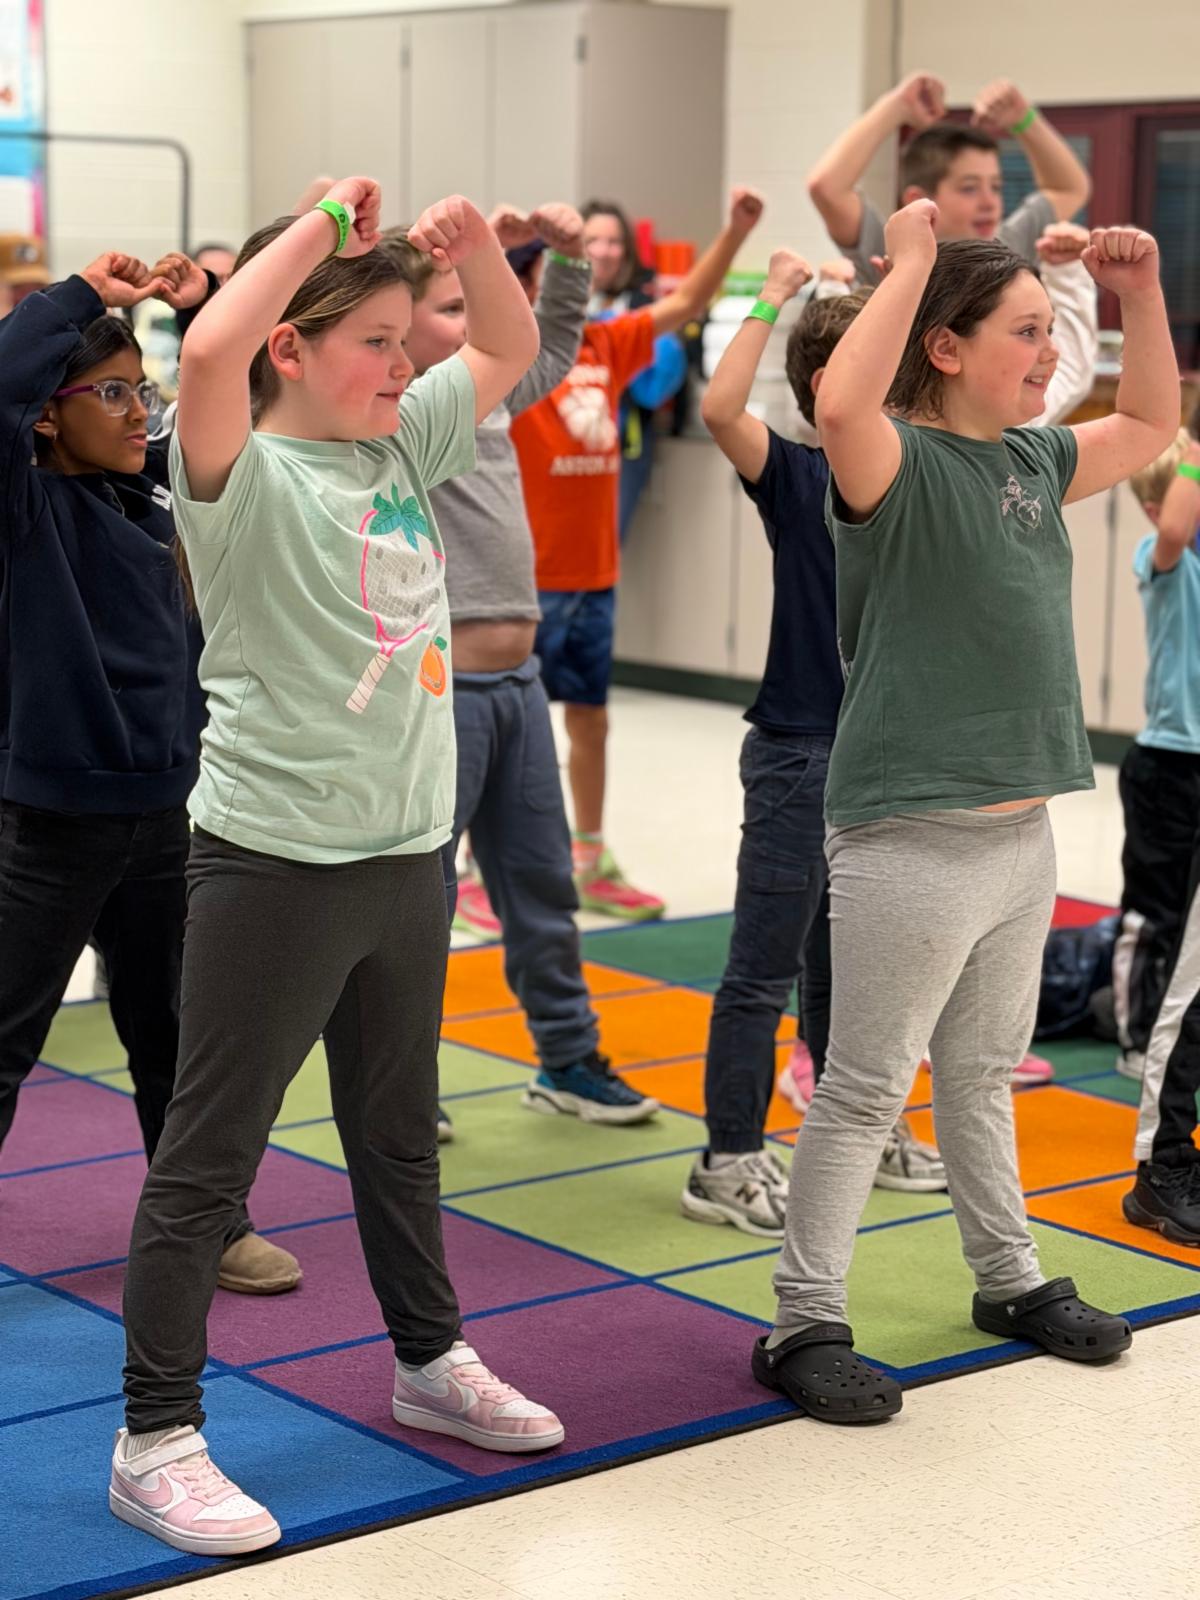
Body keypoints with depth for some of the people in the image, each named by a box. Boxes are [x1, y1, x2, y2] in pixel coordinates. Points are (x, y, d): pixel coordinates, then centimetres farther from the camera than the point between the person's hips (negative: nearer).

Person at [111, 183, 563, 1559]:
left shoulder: (402, 447, 9)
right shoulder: (246, 476, -14)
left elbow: (510, 349, 21)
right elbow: (210, 350, -35)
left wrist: (475, 245, 1)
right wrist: (324, 221, -24)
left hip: (405, 850, 8)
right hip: (274, 862, -8)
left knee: (399, 1133, 23)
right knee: (207, 1159, 1)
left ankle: (430, 1362, 39)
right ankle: (154, 1443, 9)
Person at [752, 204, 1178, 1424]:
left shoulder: (1034, 462, 10)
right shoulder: (897, 463, -14)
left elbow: (1149, 425, 25)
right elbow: (840, 404, -37)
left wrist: (1141, 293, 13)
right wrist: (911, 261, -28)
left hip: (1020, 830, 8)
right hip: (910, 838, -8)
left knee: (983, 1074, 22)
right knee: (864, 1093, 1)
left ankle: (1009, 1280, 36)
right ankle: (804, 1325, 11)